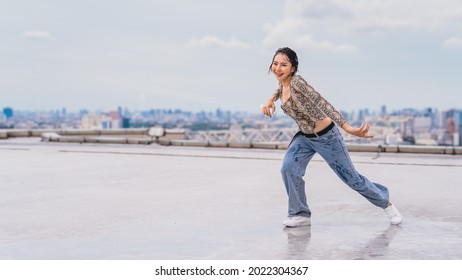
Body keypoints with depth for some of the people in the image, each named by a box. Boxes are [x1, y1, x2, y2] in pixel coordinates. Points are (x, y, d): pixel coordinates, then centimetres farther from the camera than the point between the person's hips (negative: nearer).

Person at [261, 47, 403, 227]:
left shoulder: (297, 82, -28)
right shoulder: (283, 84, -4)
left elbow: (322, 104, -33)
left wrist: (347, 128, -40)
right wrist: (270, 100, 3)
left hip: (326, 136, -7)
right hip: (305, 136, 7)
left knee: (350, 177, 6)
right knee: (288, 168, -15)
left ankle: (386, 202, 30)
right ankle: (300, 214, 1)